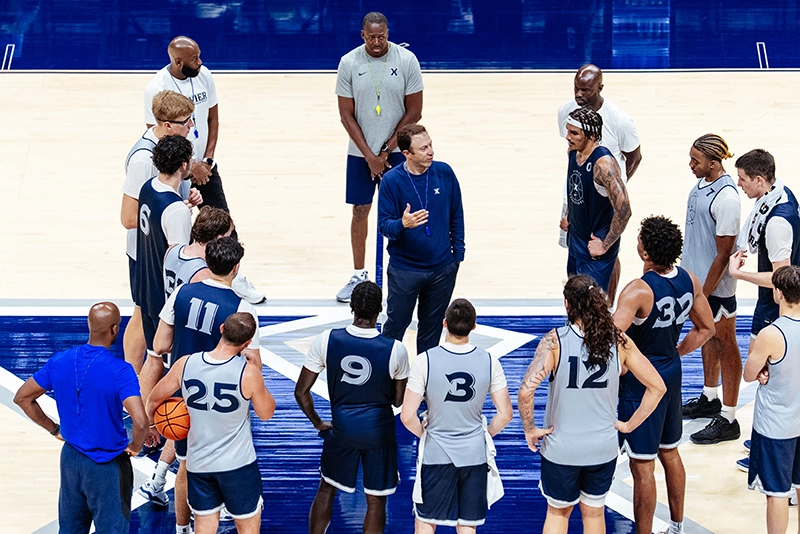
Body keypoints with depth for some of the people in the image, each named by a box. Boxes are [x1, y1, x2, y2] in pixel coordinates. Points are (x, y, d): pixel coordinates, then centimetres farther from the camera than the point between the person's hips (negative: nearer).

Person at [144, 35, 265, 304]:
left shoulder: (204, 75, -5)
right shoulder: (157, 88, -20)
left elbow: (213, 118, 6)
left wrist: (208, 159, -3)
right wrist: (190, 167, -14)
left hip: (205, 166, 5)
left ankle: (236, 278, 20)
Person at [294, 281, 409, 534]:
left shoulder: (326, 341, -14)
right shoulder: (395, 350, -16)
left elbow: (301, 392, -8)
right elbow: (398, 401, -3)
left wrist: (318, 423, 8)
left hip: (342, 428, 2)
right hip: (379, 431, -1)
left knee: (327, 488, 22)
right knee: (376, 500, 12)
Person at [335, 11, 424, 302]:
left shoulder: (407, 60, -10)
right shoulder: (349, 63, -8)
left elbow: (414, 111, -6)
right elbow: (347, 115, -4)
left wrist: (386, 151, -9)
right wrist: (369, 155, -10)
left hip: (397, 150, -1)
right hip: (361, 152, 1)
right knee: (360, 211, 7)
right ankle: (359, 276, 19)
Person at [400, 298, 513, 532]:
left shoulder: (424, 361, -15)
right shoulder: (489, 362, -8)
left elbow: (407, 416, -15)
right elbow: (505, 413, -3)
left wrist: (424, 434, 5)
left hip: (436, 454, -2)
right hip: (475, 455, 2)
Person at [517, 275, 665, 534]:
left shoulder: (555, 340, -17)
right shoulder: (618, 340, -8)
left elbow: (526, 390, -28)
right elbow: (657, 387, -3)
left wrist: (530, 429, -13)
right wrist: (629, 424, 5)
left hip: (561, 448, -2)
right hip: (603, 449, 2)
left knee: (558, 512, 21)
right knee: (594, 513, 22)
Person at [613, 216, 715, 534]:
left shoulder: (639, 291, -27)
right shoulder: (689, 281, -4)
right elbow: (706, 329, 9)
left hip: (640, 380, -8)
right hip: (672, 373, 8)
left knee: (642, 464, 2)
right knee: (670, 451, 23)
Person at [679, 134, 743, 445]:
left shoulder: (726, 199, -27)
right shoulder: (702, 184, 1)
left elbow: (723, 254, -23)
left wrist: (705, 294, -20)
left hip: (716, 286, -9)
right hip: (696, 277, 9)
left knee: (724, 345, 2)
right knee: (706, 337, 23)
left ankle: (727, 419, 11)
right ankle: (709, 399, 41)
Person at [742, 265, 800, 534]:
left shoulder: (770, 335, -26)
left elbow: (749, 375, -11)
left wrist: (754, 351, 4)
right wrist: (771, 369, -5)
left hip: (775, 426, -6)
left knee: (777, 492, 6)